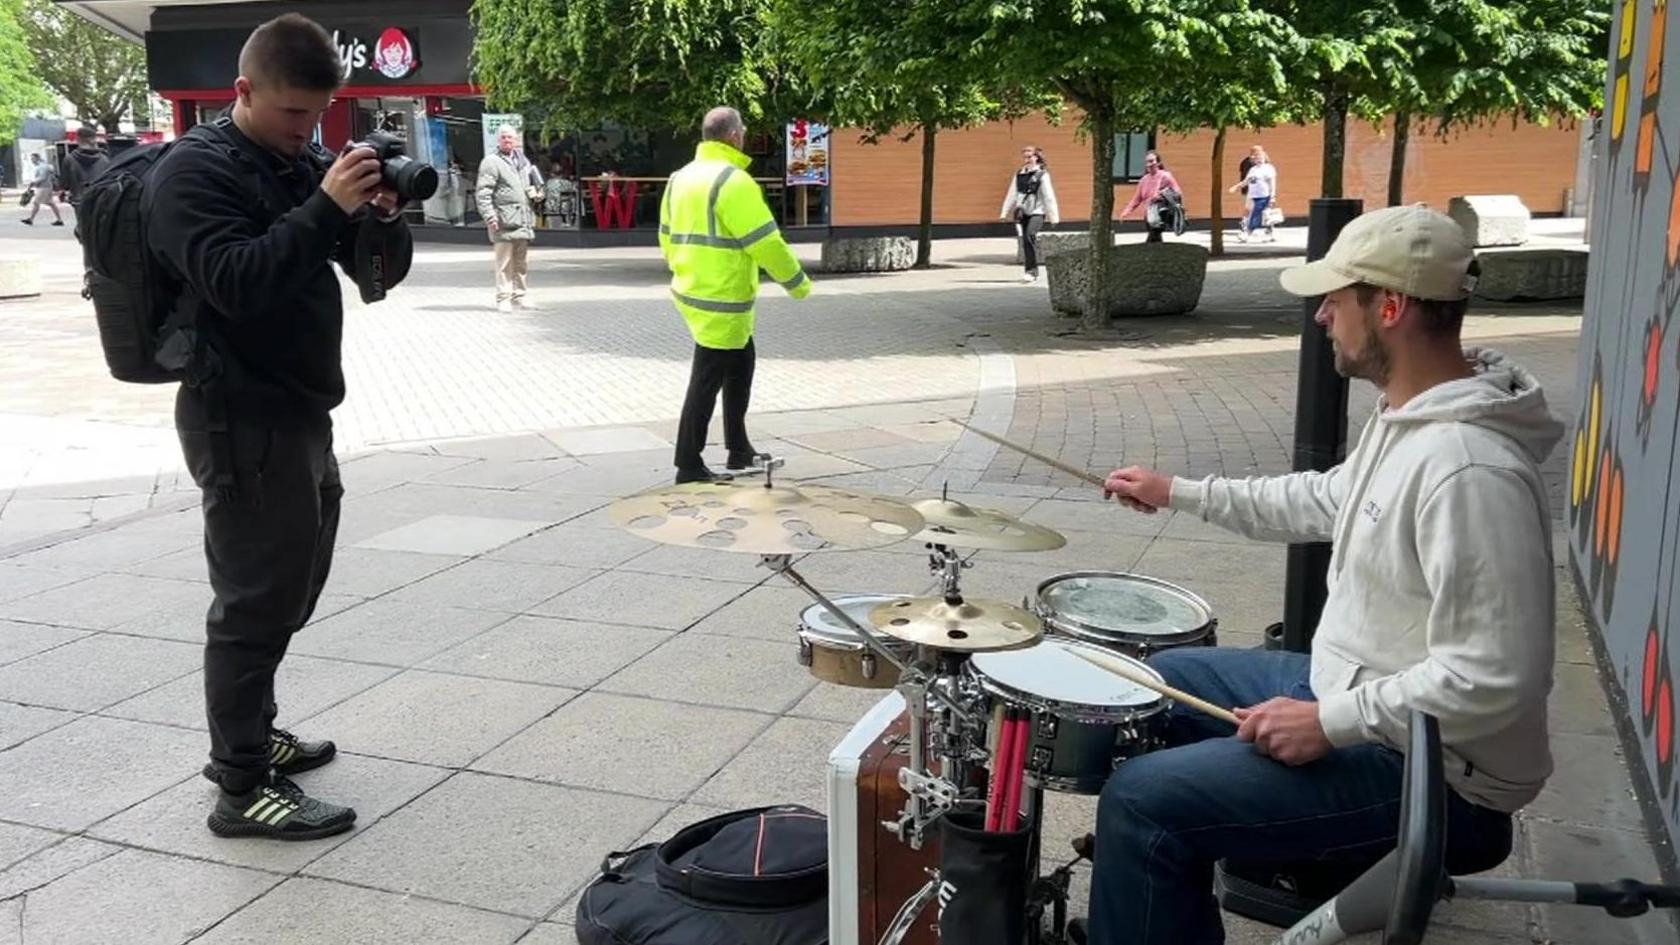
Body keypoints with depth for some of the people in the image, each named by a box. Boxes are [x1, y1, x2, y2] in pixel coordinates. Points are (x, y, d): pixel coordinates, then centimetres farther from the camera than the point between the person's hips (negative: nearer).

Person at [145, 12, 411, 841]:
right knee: (258, 599, -5)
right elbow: (237, 282, -25)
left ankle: (247, 735, 33)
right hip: (242, 420, -9)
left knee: (289, 588, 18)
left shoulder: (303, 165, 13)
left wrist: (383, 218, -9)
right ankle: (243, 788, 4)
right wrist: (326, 207, -27)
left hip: (301, 414, 9)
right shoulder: (194, 172, -10)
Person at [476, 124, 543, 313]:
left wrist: (534, 191, 15)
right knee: (504, 263, -7)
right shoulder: (491, 162, -4)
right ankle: (503, 299, -3)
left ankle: (518, 297, 20)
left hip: (523, 219, 7)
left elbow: (529, 186, 33)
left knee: (521, 262, 12)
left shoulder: (522, 160, 19)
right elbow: (484, 193, -10)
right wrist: (489, 216, -17)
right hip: (504, 221, -7)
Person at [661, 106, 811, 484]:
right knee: (707, 382, -2)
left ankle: (739, 450, 28)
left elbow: (667, 236, 17)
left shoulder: (681, 178, 11)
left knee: (740, 366, 21)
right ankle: (689, 467, 6)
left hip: (692, 291, 9)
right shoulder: (733, 181, -17)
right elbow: (765, 242, -17)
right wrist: (798, 282, -5)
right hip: (721, 302, -9)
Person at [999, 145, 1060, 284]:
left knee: (1030, 236, -24)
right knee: (1025, 241, 4)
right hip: (1022, 212, 5)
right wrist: (1004, 212, 13)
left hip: (1037, 211, -5)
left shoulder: (1042, 174, -3)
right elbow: (1012, 194, 17)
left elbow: (1049, 196, -2)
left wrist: (1054, 216, -3)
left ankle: (1031, 271, -21)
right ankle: (1032, 271, 16)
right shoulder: (1019, 174, 12)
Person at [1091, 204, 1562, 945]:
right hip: (1354, 686, 11)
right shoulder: (1407, 412, 3)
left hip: (1431, 775, -11)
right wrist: (1182, 494, 20)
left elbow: (1496, 682, -31)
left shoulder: (1468, 469, -31)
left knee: (1142, 802, -18)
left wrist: (1332, 723, -25)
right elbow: (1330, 501, 22)